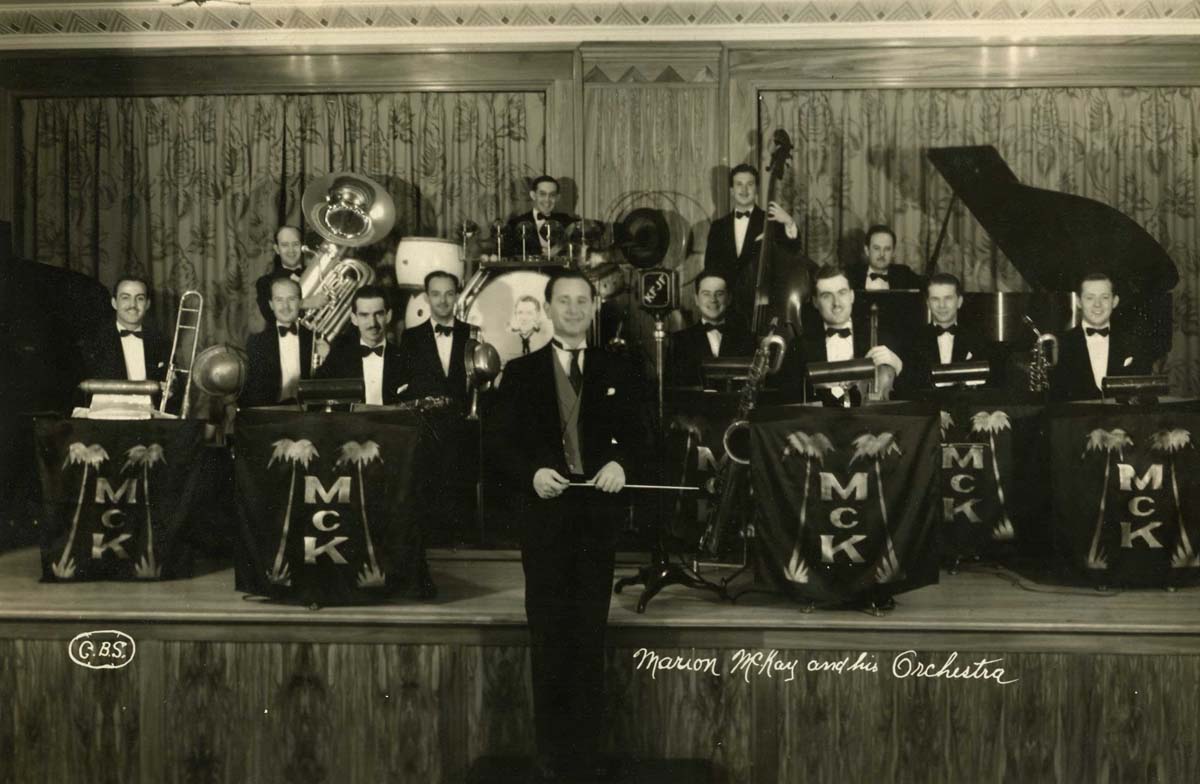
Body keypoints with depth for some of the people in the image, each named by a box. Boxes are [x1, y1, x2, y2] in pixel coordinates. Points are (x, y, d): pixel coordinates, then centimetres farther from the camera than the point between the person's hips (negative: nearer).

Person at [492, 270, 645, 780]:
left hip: (599, 513, 1)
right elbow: (504, 447, 2)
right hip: (544, 513, -1)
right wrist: (532, 473, -17)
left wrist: (620, 463, -13)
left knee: (591, 633, 6)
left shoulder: (617, 371, 10)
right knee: (548, 633, 5)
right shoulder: (520, 372, 5)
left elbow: (634, 436, 8)